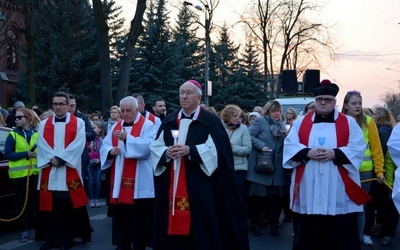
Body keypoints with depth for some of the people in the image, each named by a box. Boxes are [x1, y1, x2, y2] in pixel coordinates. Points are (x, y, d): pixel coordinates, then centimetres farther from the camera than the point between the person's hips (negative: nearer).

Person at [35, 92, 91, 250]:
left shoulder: (78, 123, 3)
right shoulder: (44, 124, 12)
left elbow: (78, 145, -8)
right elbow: (42, 145, 1)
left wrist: (61, 159, -16)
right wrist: (51, 159, -15)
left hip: (69, 172, -2)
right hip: (49, 171, 3)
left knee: (68, 206, 0)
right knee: (50, 205, 5)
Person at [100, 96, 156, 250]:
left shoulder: (147, 125, -4)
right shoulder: (116, 126, 14)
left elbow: (148, 147, -19)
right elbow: (104, 146, 12)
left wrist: (127, 138, -27)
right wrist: (110, 151, -11)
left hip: (139, 183, -5)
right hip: (119, 181, 6)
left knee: (139, 216, -1)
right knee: (120, 215, 10)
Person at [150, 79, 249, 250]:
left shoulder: (211, 121, 0)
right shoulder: (169, 121, 15)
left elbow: (217, 150, -11)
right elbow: (155, 147, 11)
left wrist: (190, 150, -19)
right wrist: (166, 152, -11)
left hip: (199, 186, -4)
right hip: (171, 187, 4)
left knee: (200, 227, -4)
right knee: (174, 227, 6)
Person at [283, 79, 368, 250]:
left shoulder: (349, 123, 8)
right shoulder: (301, 122, 12)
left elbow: (358, 149, -2)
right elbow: (289, 146, 3)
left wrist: (334, 154, -17)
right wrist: (308, 153, -15)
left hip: (339, 194, -1)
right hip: (308, 193, 2)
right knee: (307, 236, 8)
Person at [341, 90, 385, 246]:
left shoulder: (368, 122, 1)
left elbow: (376, 149, 1)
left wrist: (379, 170, -3)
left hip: (364, 171, 0)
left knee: (360, 207, 7)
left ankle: (359, 237, 20)